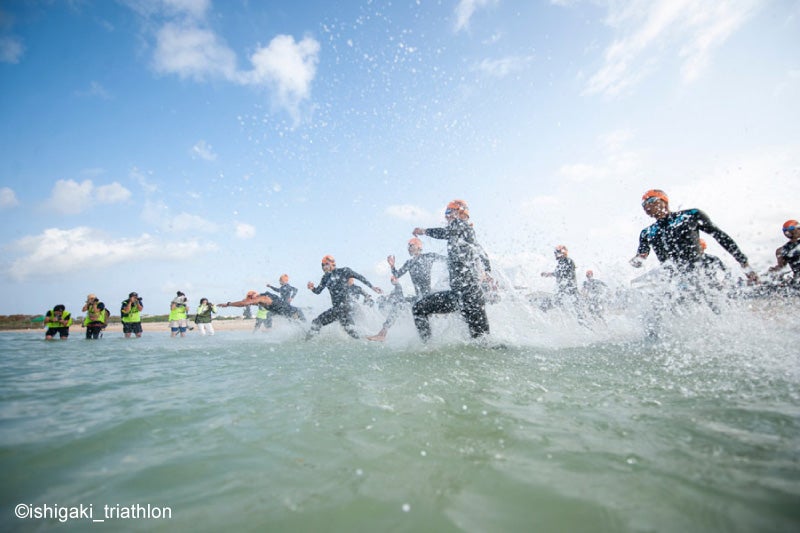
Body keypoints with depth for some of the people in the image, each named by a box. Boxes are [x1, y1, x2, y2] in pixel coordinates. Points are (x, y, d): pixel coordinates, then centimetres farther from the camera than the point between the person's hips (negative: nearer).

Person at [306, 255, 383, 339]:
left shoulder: (343, 271, -3)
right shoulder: (326, 277, 14)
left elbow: (360, 277, -3)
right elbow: (318, 291, 17)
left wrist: (372, 287, -7)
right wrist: (312, 288, -7)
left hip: (345, 306, -7)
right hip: (335, 308, 7)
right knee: (316, 322, 10)